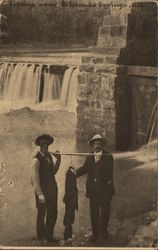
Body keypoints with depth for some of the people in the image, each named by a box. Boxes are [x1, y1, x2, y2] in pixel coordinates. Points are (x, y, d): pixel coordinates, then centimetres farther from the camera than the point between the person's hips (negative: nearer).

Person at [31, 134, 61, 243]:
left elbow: (53, 171, 5)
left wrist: (58, 159, -5)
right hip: (42, 190, -6)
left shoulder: (50, 156, 5)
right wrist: (40, 194, -15)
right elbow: (35, 179, -14)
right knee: (41, 214, 8)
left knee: (53, 213, 13)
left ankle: (49, 236, 28)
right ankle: (41, 237, 25)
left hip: (52, 188, 6)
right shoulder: (36, 159, -15)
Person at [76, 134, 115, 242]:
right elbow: (84, 168, 16)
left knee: (105, 212, 12)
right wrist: (74, 174, 4)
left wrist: (99, 159, -27)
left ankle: (104, 230, 33)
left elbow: (108, 169, -20)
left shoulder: (108, 156, -7)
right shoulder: (89, 157, 6)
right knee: (94, 213, 6)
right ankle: (95, 233, 20)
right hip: (93, 189, 2)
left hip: (105, 188, -2)